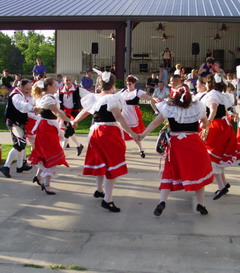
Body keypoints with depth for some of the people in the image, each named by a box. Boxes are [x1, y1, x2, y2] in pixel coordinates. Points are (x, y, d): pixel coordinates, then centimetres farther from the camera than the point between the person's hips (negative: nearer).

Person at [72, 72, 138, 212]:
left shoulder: (94, 98, 7)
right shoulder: (112, 99, -13)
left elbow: (84, 112, 21)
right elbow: (119, 118, -23)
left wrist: (74, 121, 39)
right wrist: (131, 133, -27)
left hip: (96, 131, 8)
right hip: (110, 133, -8)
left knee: (101, 161, 24)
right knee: (112, 165, -4)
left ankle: (99, 190, 42)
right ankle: (107, 200, -6)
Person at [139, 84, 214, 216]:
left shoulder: (169, 108, -7)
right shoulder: (198, 107, -2)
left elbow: (155, 123, -6)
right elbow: (205, 123, 13)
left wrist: (142, 135, 0)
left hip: (176, 145, 0)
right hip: (194, 144, 0)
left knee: (170, 172, 10)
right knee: (198, 172, 13)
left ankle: (162, 201, -5)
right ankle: (201, 205, 19)